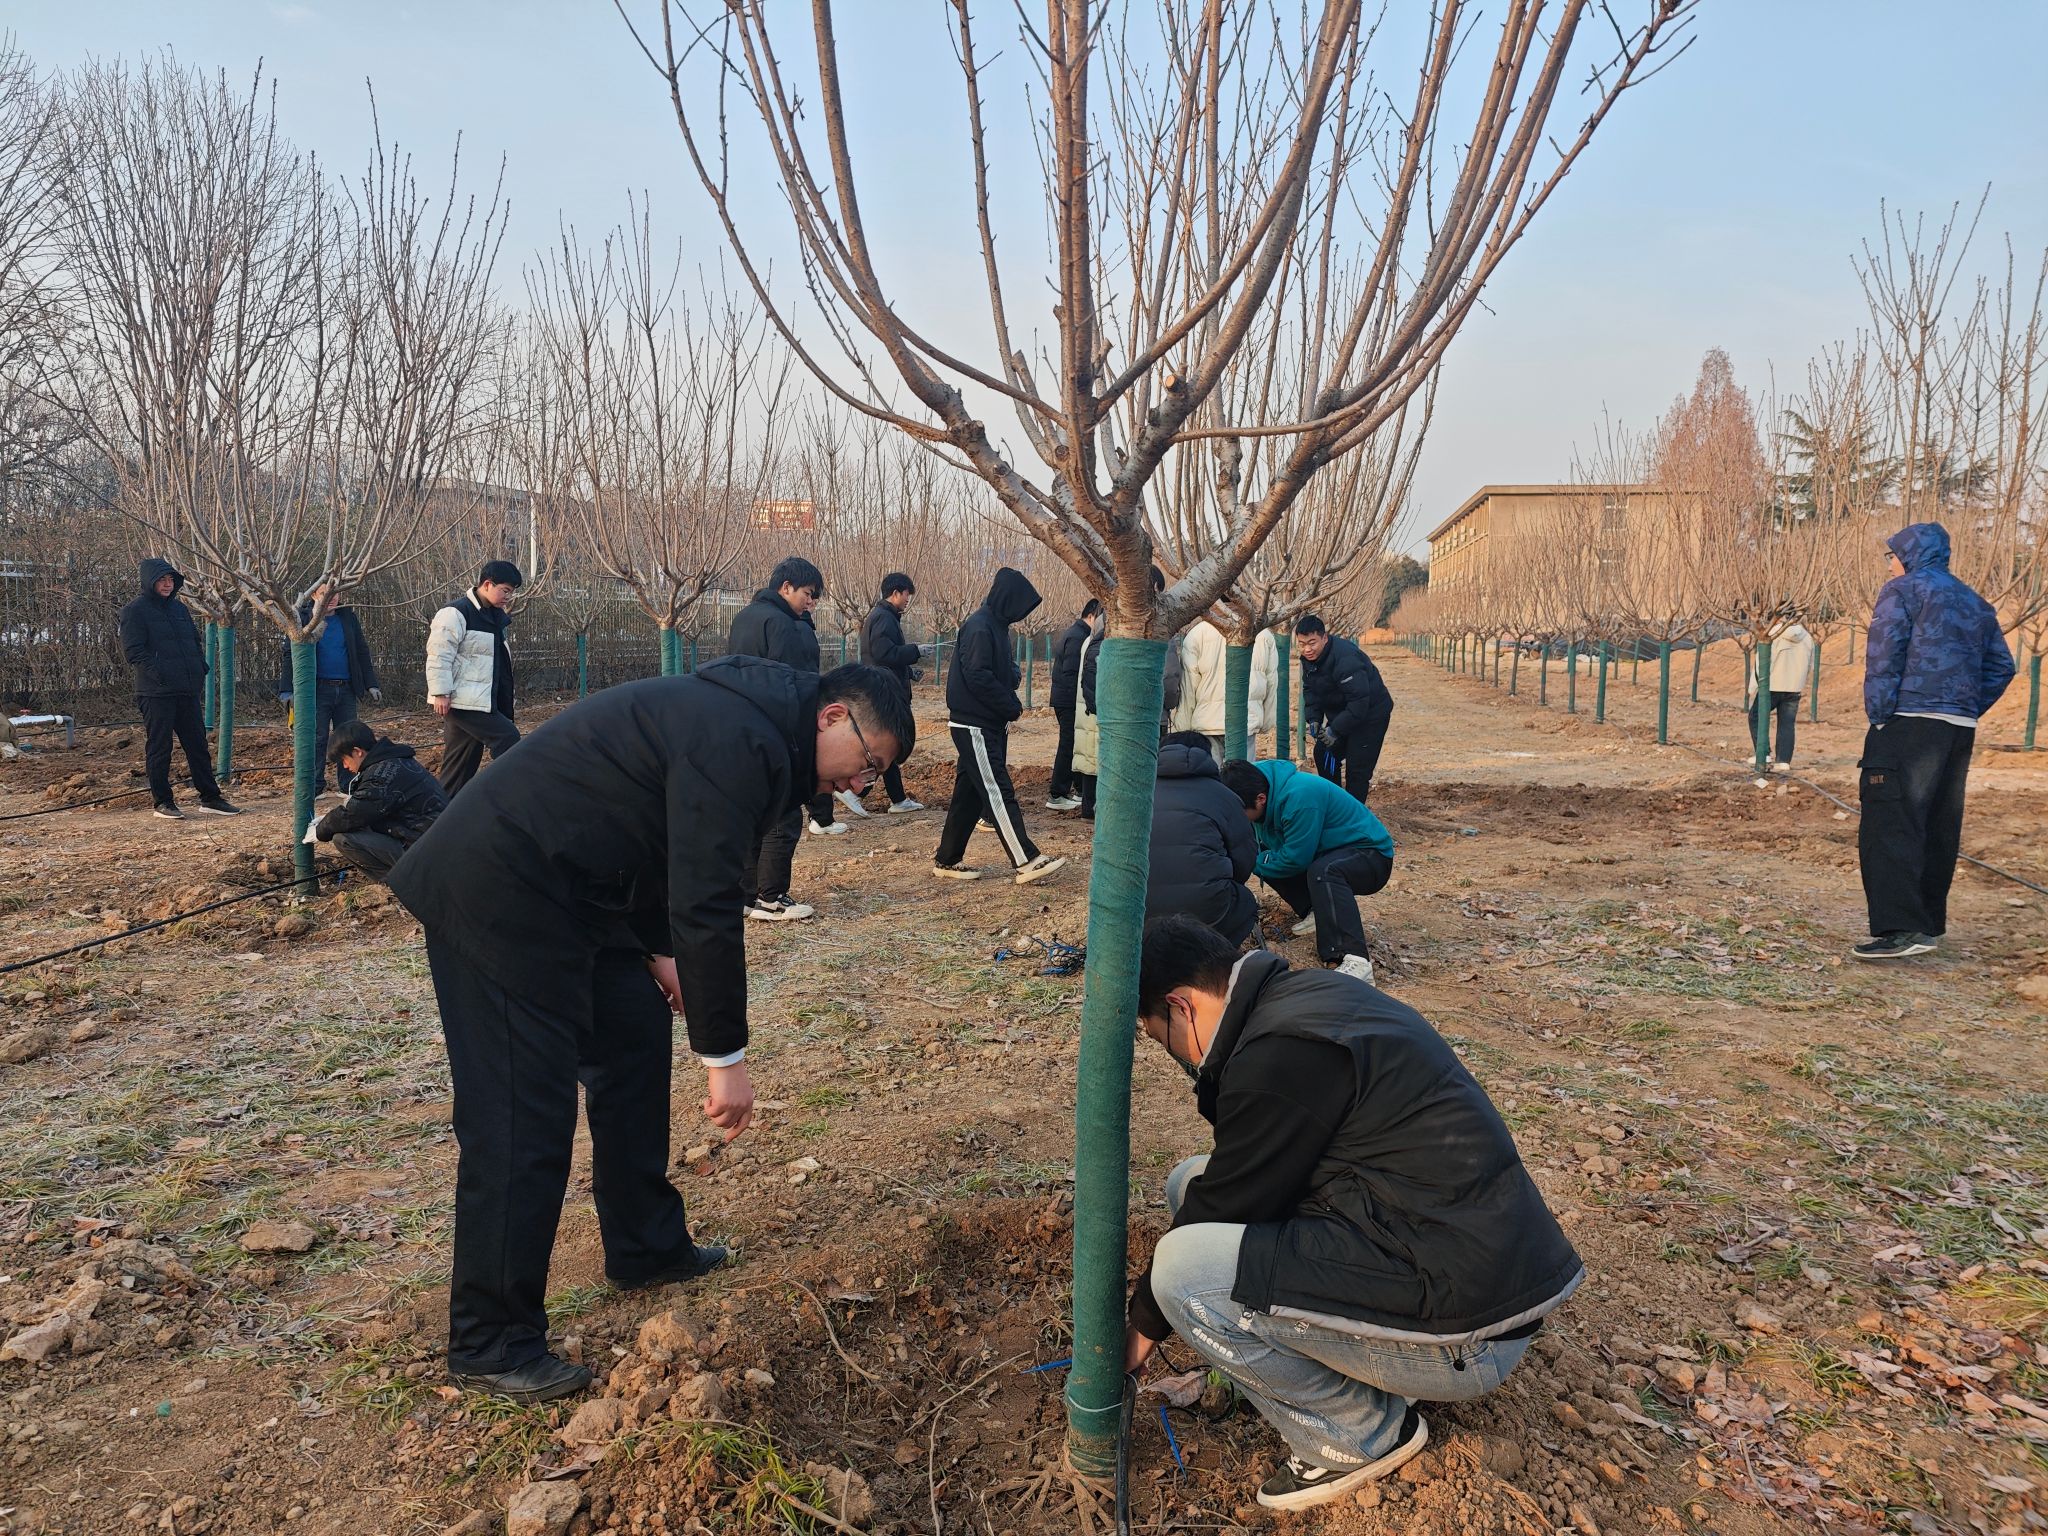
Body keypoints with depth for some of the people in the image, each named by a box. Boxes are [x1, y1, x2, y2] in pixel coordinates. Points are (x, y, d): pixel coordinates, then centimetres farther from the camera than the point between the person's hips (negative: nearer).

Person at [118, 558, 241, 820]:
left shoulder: (179, 608, 16)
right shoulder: (135, 611, -4)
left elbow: (195, 640, 24)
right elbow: (132, 650, -10)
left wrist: (202, 667, 8)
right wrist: (157, 672, -19)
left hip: (187, 690, 6)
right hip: (156, 692, -6)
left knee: (197, 742, 8)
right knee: (159, 747, 1)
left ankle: (210, 797, 13)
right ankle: (161, 801, 9)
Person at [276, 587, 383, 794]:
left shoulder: (348, 617, 9)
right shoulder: (303, 618, -1)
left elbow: (362, 652, 14)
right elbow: (288, 654, -3)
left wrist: (371, 684, 9)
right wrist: (286, 690, -11)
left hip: (346, 689, 3)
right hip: (318, 689, -3)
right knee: (317, 738, -2)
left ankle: (348, 785, 12)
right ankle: (314, 786, 4)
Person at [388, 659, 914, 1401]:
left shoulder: (739, 718, 12)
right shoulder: (738, 744, -21)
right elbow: (707, 909, -25)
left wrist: (659, 950, 16)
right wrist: (725, 1056, -18)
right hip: (500, 892, -11)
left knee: (635, 1037, 16)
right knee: (526, 1116, -7)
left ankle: (647, 1249, 30)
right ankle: (490, 1345, 6)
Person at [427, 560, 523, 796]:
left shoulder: (496, 616, 17)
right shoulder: (456, 613, -13)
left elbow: (499, 662, 27)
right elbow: (439, 655, -17)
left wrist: (508, 696, 27)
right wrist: (440, 693, -21)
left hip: (483, 702, 9)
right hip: (461, 702, -9)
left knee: (463, 765, 10)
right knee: (508, 738, -16)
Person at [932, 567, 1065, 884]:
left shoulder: (996, 625, 15)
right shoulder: (979, 627, -16)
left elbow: (1001, 670, 22)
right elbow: (977, 677, -22)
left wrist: (1014, 672, -2)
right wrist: (1012, 707, -14)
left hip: (989, 725, 10)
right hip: (974, 725, -10)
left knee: (970, 794, 11)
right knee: (999, 793, -9)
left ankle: (946, 861, 17)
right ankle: (1027, 862, -10)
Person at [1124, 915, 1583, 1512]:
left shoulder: (1280, 1056, -22)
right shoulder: (1311, 993, 8)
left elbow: (1223, 1210, -10)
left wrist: (1145, 1322, 5)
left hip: (1465, 1335, -10)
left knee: (1182, 1271, -20)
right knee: (1193, 1188, 9)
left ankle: (1364, 1435, 1)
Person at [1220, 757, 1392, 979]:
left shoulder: (1299, 797, -30)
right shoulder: (1261, 784, -6)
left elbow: (1295, 860, -27)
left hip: (1371, 853, -9)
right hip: (1328, 853, 9)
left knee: (1322, 871, -38)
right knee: (1265, 858, -3)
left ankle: (1356, 961, -45)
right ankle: (1323, 913, 4)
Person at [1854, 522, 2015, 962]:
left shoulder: (1902, 591, -1)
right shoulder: (1975, 603, 20)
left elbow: (1883, 658, -10)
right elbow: (2001, 666, 17)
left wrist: (1878, 716, -7)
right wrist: (1968, 711, 16)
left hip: (1909, 724, -8)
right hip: (1961, 730, 8)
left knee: (1890, 825, -11)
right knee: (1938, 827, 13)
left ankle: (1902, 928, -20)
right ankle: (1929, 923, 20)